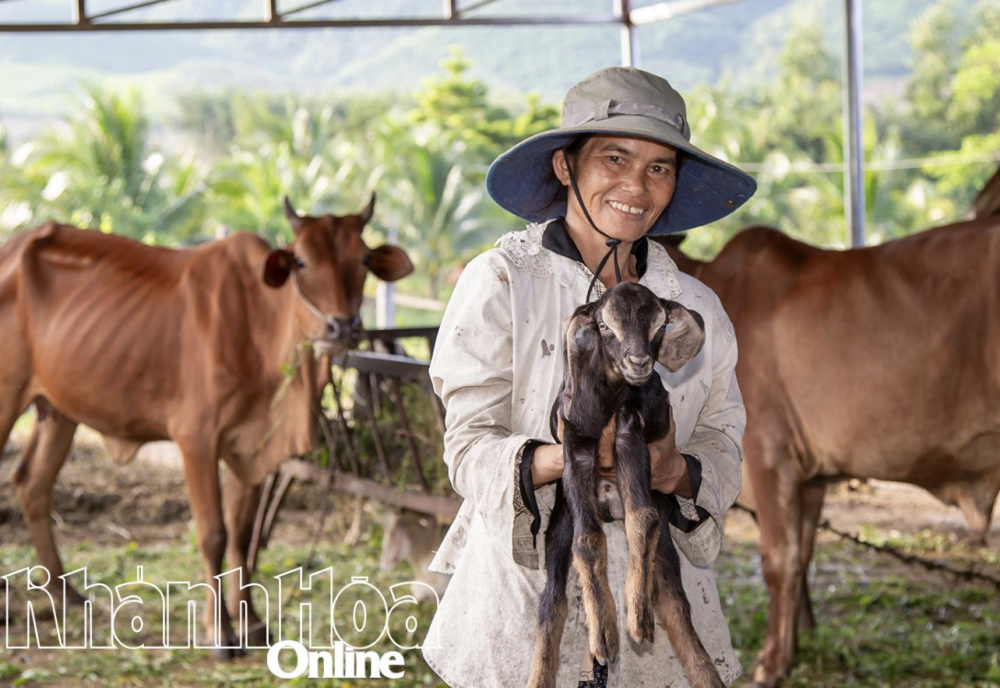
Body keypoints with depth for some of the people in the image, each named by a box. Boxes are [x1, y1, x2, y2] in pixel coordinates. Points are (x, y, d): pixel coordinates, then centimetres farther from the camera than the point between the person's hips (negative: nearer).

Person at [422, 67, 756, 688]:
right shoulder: (500, 282, -5)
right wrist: (562, 458, -28)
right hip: (525, 605, -3)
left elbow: (723, 450, 7)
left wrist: (674, 472, -16)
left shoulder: (697, 307, 7)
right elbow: (469, 448, -9)